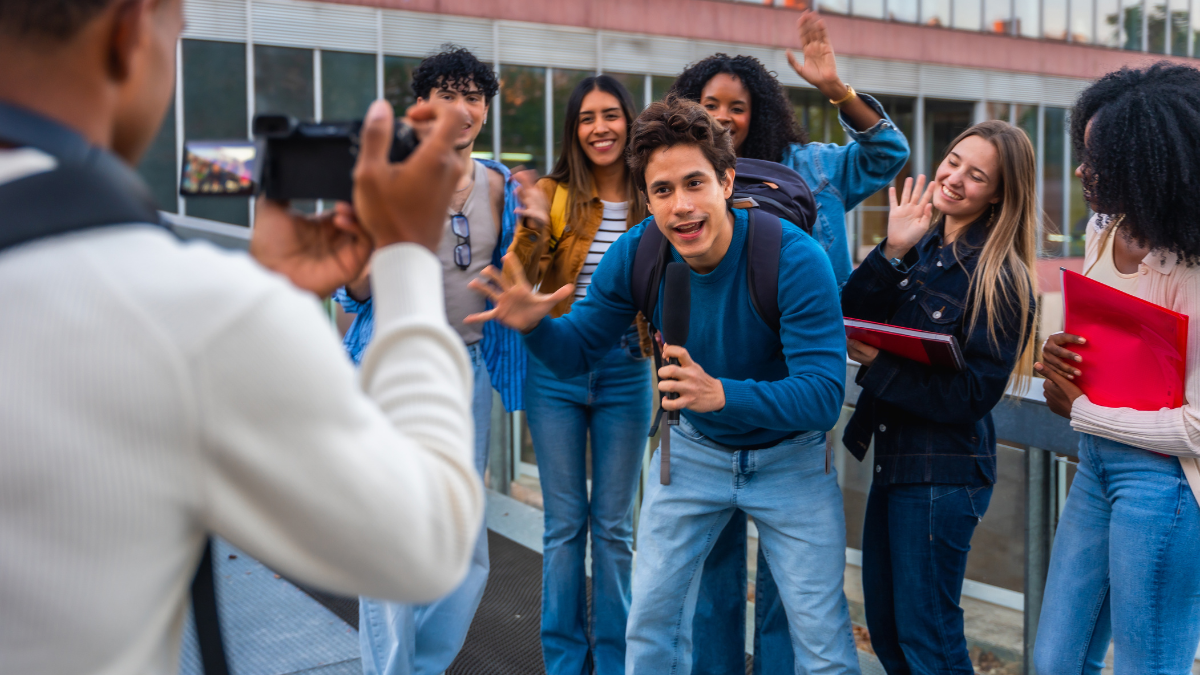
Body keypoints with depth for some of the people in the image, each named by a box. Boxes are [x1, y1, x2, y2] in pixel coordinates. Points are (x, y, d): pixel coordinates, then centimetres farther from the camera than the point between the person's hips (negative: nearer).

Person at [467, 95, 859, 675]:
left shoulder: (795, 259, -28)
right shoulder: (635, 254, -17)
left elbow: (823, 395, -31)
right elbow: (578, 351, -7)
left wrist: (721, 393, -48)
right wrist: (534, 326, -30)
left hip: (790, 455, -3)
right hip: (692, 449, 3)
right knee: (651, 617, 9)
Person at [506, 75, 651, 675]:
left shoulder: (653, 203, 1)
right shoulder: (554, 195, -2)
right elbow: (518, 283, -7)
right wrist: (531, 227, -23)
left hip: (625, 372, 1)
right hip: (556, 370, 0)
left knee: (614, 525, 9)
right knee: (564, 523, 7)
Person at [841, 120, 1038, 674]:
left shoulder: (999, 277, -12)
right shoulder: (920, 250, 7)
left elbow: (976, 392, -16)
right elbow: (848, 318, -4)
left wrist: (879, 367, -19)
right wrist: (893, 250, -14)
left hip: (944, 473, -7)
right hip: (893, 459, 8)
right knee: (884, 629, 19)